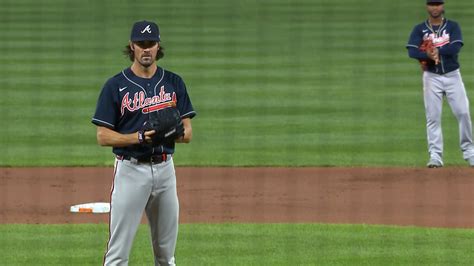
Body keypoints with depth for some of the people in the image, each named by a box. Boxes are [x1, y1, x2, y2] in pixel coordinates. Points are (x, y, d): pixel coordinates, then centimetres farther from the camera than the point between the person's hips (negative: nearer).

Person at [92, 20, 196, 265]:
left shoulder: (173, 83, 8)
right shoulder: (115, 86, -3)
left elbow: (187, 132, 6)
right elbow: (103, 136, -6)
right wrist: (140, 137, -20)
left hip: (165, 168, 4)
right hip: (131, 169, -4)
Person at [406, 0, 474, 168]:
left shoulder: (453, 26, 4)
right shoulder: (419, 29, 4)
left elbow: (456, 47, -12)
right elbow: (412, 51, -10)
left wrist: (436, 50, -18)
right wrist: (428, 55, -26)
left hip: (452, 76, 0)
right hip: (432, 77, 0)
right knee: (433, 117, -3)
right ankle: (435, 156, -3)